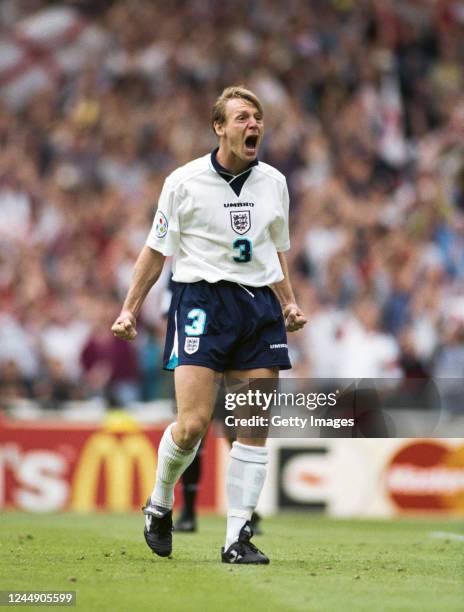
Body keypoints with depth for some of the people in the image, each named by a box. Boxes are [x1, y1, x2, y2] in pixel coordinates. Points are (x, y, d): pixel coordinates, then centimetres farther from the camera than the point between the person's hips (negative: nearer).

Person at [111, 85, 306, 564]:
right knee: (192, 424, -13)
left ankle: (237, 538, 3)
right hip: (202, 299, -4)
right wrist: (130, 309, 4)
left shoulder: (273, 182, 10)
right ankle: (159, 505, 15)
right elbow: (157, 249, 5)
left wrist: (288, 304, 15)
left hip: (259, 304, 4)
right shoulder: (185, 181, -2)